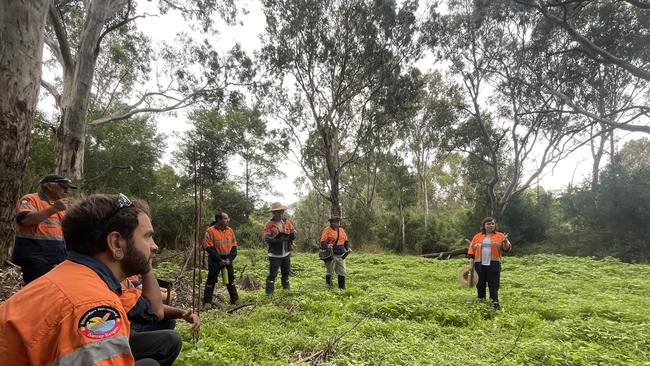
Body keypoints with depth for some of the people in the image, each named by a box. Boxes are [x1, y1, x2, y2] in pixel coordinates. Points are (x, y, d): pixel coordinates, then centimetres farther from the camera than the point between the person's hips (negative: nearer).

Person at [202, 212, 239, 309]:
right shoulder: (210, 231, -12)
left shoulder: (230, 230, 3)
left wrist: (230, 259, -8)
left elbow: (234, 246, 6)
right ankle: (207, 302, 8)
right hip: (215, 259, -5)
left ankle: (235, 300, 23)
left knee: (231, 279, 12)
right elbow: (208, 247, -14)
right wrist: (219, 260, -16)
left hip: (227, 259, 5)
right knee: (211, 280, -2)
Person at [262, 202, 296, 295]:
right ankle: (269, 292, 5)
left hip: (286, 253, 5)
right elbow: (266, 238, -17)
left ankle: (286, 289, 36)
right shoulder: (269, 224, -9)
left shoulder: (287, 223, 7)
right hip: (275, 254, -5)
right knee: (272, 274, -3)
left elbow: (294, 234, 5)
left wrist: (291, 235, -19)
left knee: (286, 273, 19)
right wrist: (278, 239, -29)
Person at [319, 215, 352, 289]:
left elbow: (346, 241, 20)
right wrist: (327, 246, -32)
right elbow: (322, 242, -12)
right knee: (330, 272, 3)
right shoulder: (327, 230, -7)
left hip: (341, 255, 6)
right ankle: (329, 286, 19)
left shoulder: (342, 230, 13)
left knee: (342, 272, 5)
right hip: (331, 255, -5)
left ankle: (342, 288, 12)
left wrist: (348, 248, 2)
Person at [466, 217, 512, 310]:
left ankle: (495, 304, 4)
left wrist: (505, 241, -23)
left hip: (493, 265, -2)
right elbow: (472, 250, 9)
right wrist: (471, 263, 3)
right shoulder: (477, 236, 8)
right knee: (480, 285, 10)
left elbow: (507, 249, -1)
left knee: (494, 285, -2)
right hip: (479, 265, 2)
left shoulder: (500, 236, 4)